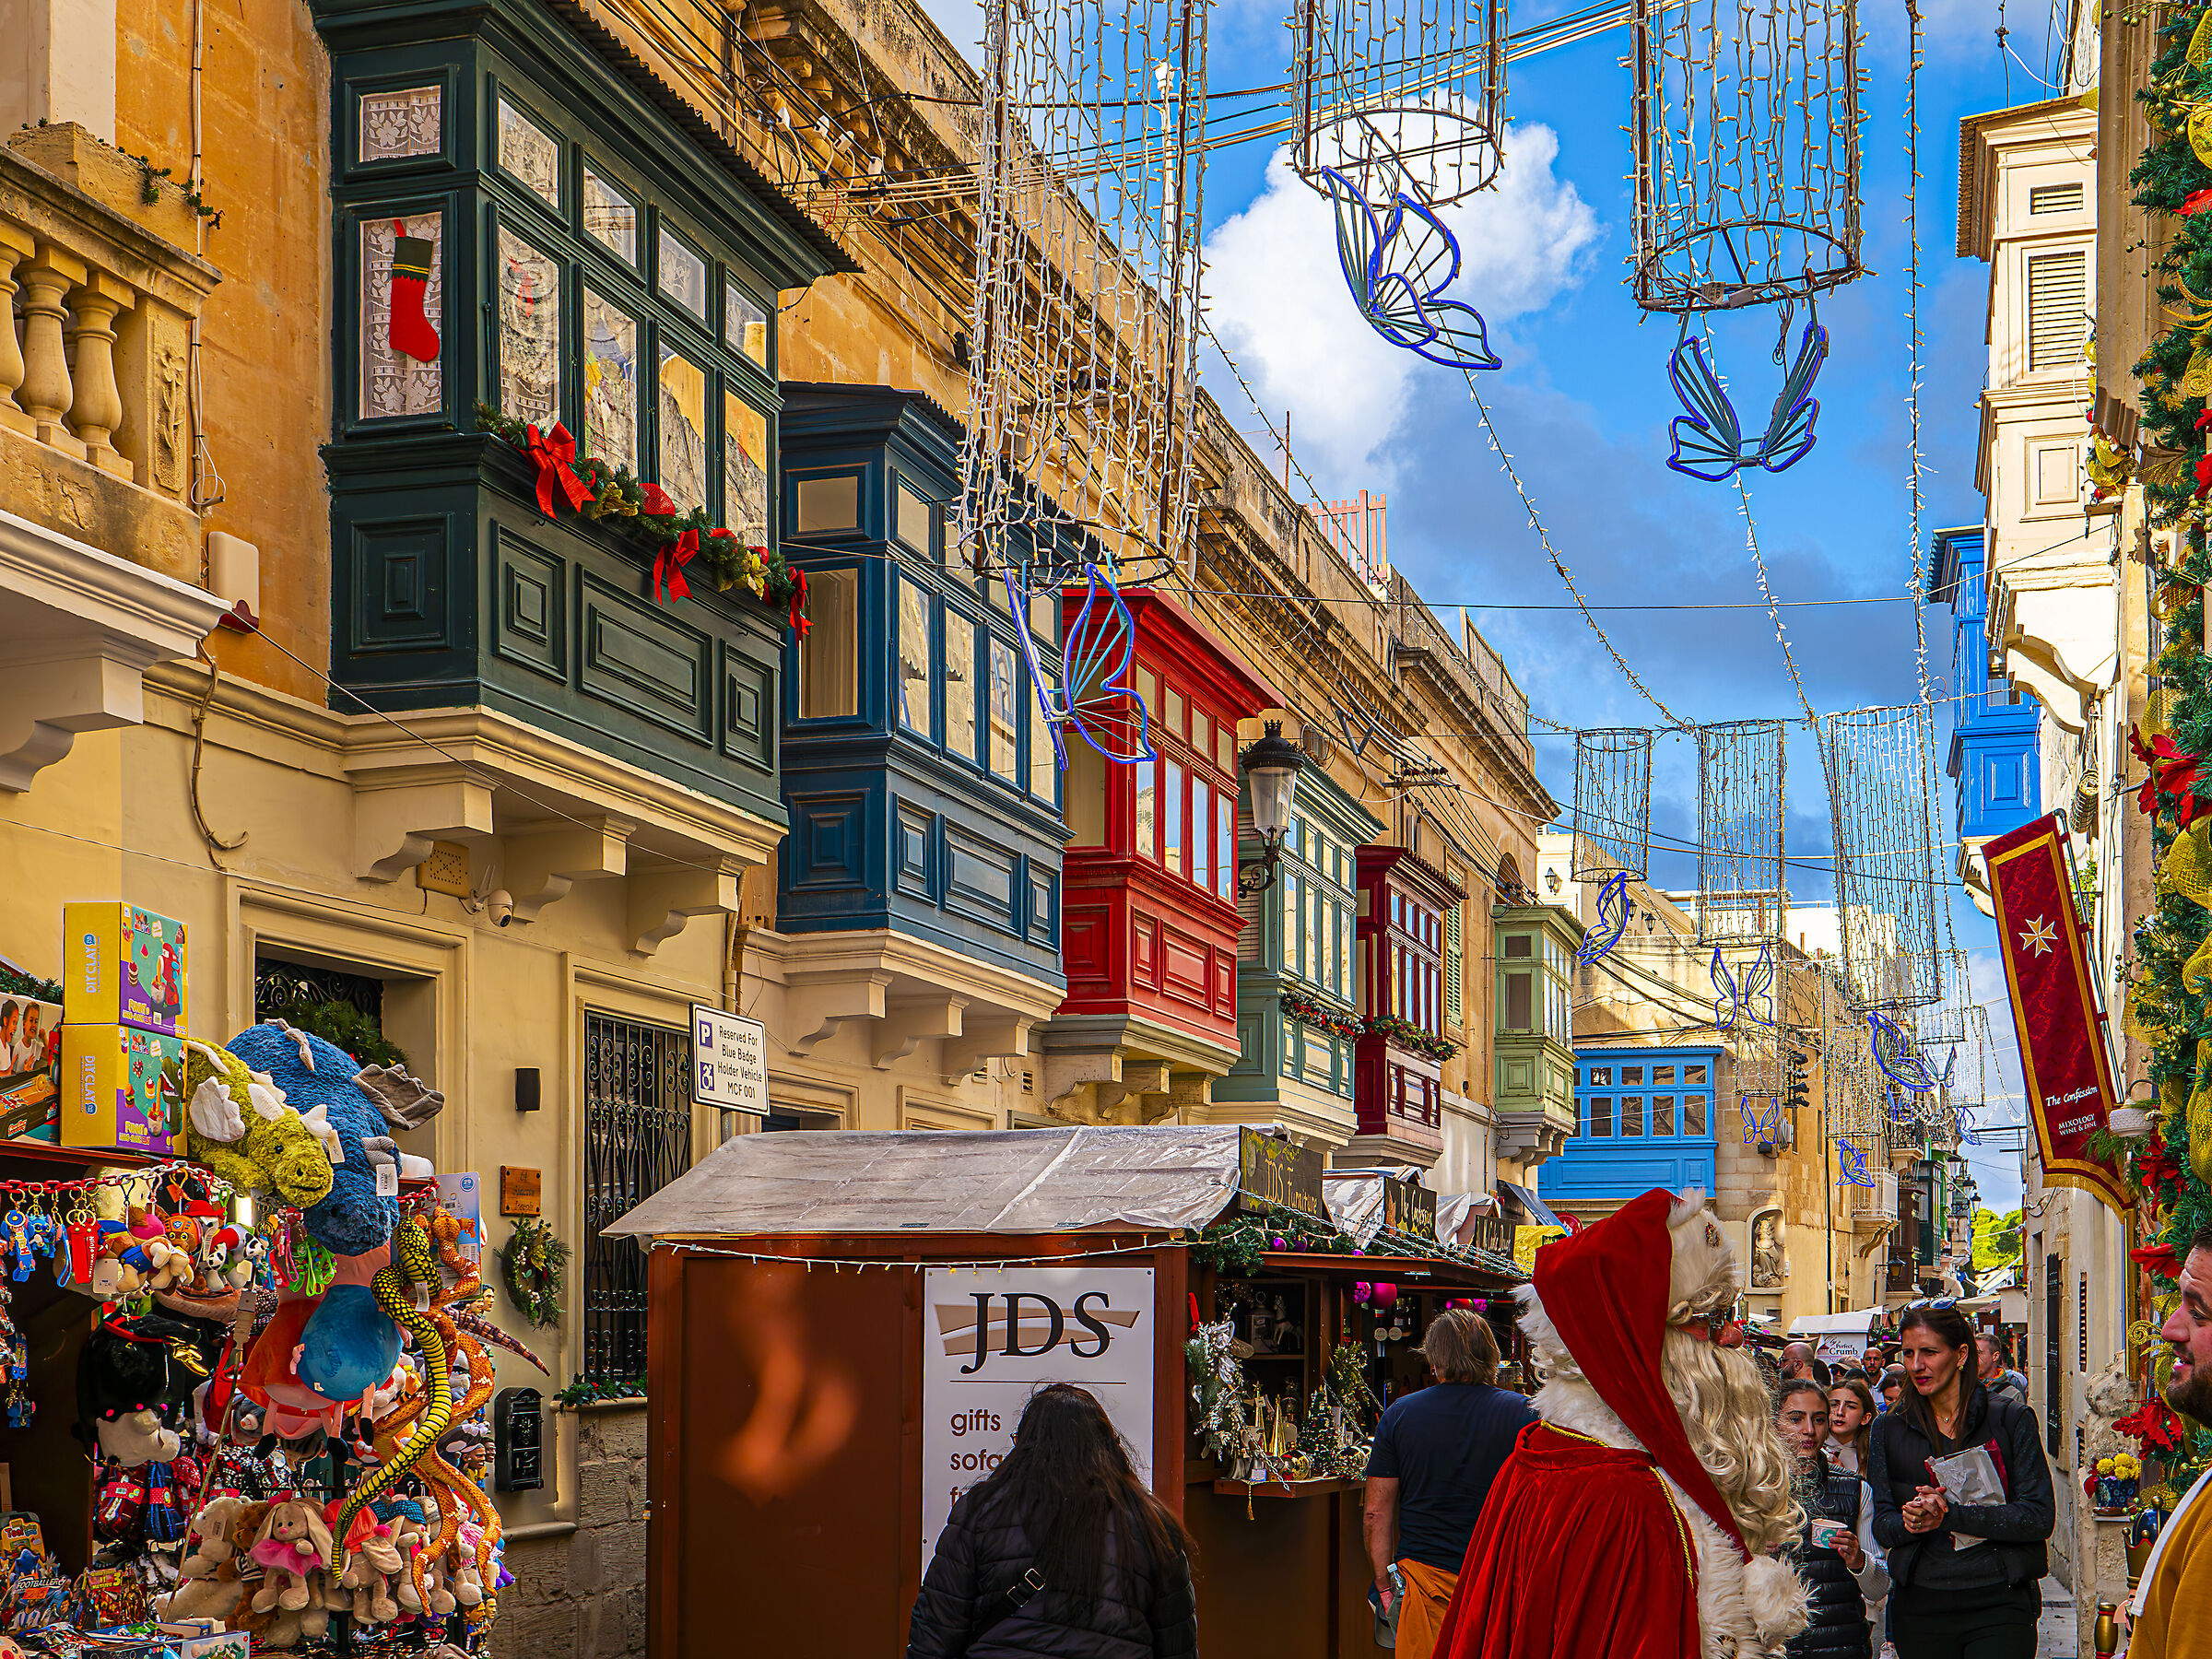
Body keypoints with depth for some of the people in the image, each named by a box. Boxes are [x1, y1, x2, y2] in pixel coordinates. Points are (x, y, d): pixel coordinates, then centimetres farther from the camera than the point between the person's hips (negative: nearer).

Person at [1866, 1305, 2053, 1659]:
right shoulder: (1889, 1430, 8)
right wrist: (1910, 1522, -17)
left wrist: (1951, 1515, -17)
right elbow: (1882, 1526, 6)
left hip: (1998, 1604, -2)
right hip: (1919, 1609, 3)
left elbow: (2040, 1517, -8)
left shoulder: (2011, 1419, 0)